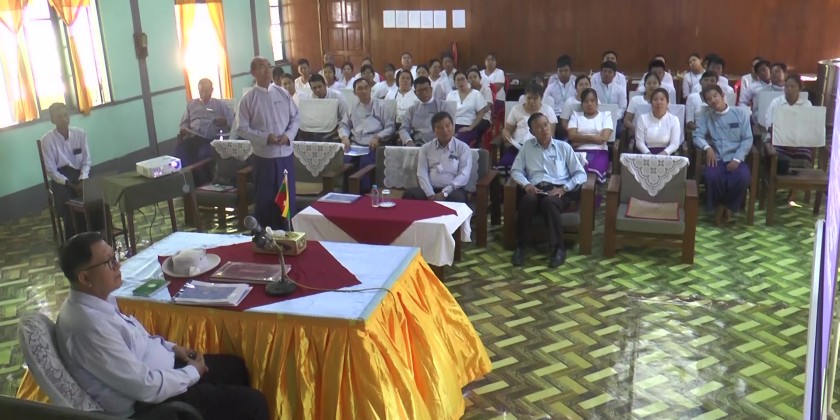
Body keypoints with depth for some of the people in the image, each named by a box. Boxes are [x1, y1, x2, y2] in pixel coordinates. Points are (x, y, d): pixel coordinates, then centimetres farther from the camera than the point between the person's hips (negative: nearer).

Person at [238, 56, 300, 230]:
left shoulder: (282, 93, 5)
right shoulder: (248, 99, -4)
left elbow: (296, 117, 9)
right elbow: (243, 129, -6)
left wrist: (288, 135, -9)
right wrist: (265, 138, -18)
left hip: (286, 152, 3)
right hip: (264, 155, -3)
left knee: (287, 195, 11)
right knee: (265, 197, 5)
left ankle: (287, 231, 25)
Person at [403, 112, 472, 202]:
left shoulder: (463, 148, 6)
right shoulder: (425, 148, 13)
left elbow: (464, 175, -4)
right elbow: (422, 174, 4)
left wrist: (444, 193, -14)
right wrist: (431, 195, -13)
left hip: (452, 191, -2)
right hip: (430, 190, 2)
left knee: (457, 198, -35)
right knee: (409, 194, -26)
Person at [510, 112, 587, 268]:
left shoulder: (564, 147, 14)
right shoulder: (527, 146, 18)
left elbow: (581, 174, 10)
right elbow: (516, 170, 14)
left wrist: (564, 188, -7)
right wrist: (526, 185, -7)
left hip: (558, 190, -1)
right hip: (535, 189, 1)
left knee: (549, 202, -37)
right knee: (527, 201, -35)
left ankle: (558, 248, -28)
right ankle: (521, 246, -25)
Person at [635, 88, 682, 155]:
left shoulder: (674, 119, 6)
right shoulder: (643, 118, 6)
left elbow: (675, 143, -2)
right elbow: (639, 142, 0)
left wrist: (663, 153, -19)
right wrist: (648, 154, -17)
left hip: (666, 155, 0)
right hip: (646, 156, 0)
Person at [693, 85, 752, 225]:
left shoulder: (740, 113, 8)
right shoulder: (706, 117, 11)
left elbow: (748, 139, 3)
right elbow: (697, 136, 0)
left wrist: (737, 159, -11)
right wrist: (707, 147, -22)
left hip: (736, 158, 0)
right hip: (717, 159, 0)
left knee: (743, 177, -32)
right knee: (712, 176, -34)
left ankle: (727, 205, -3)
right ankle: (719, 205, -3)